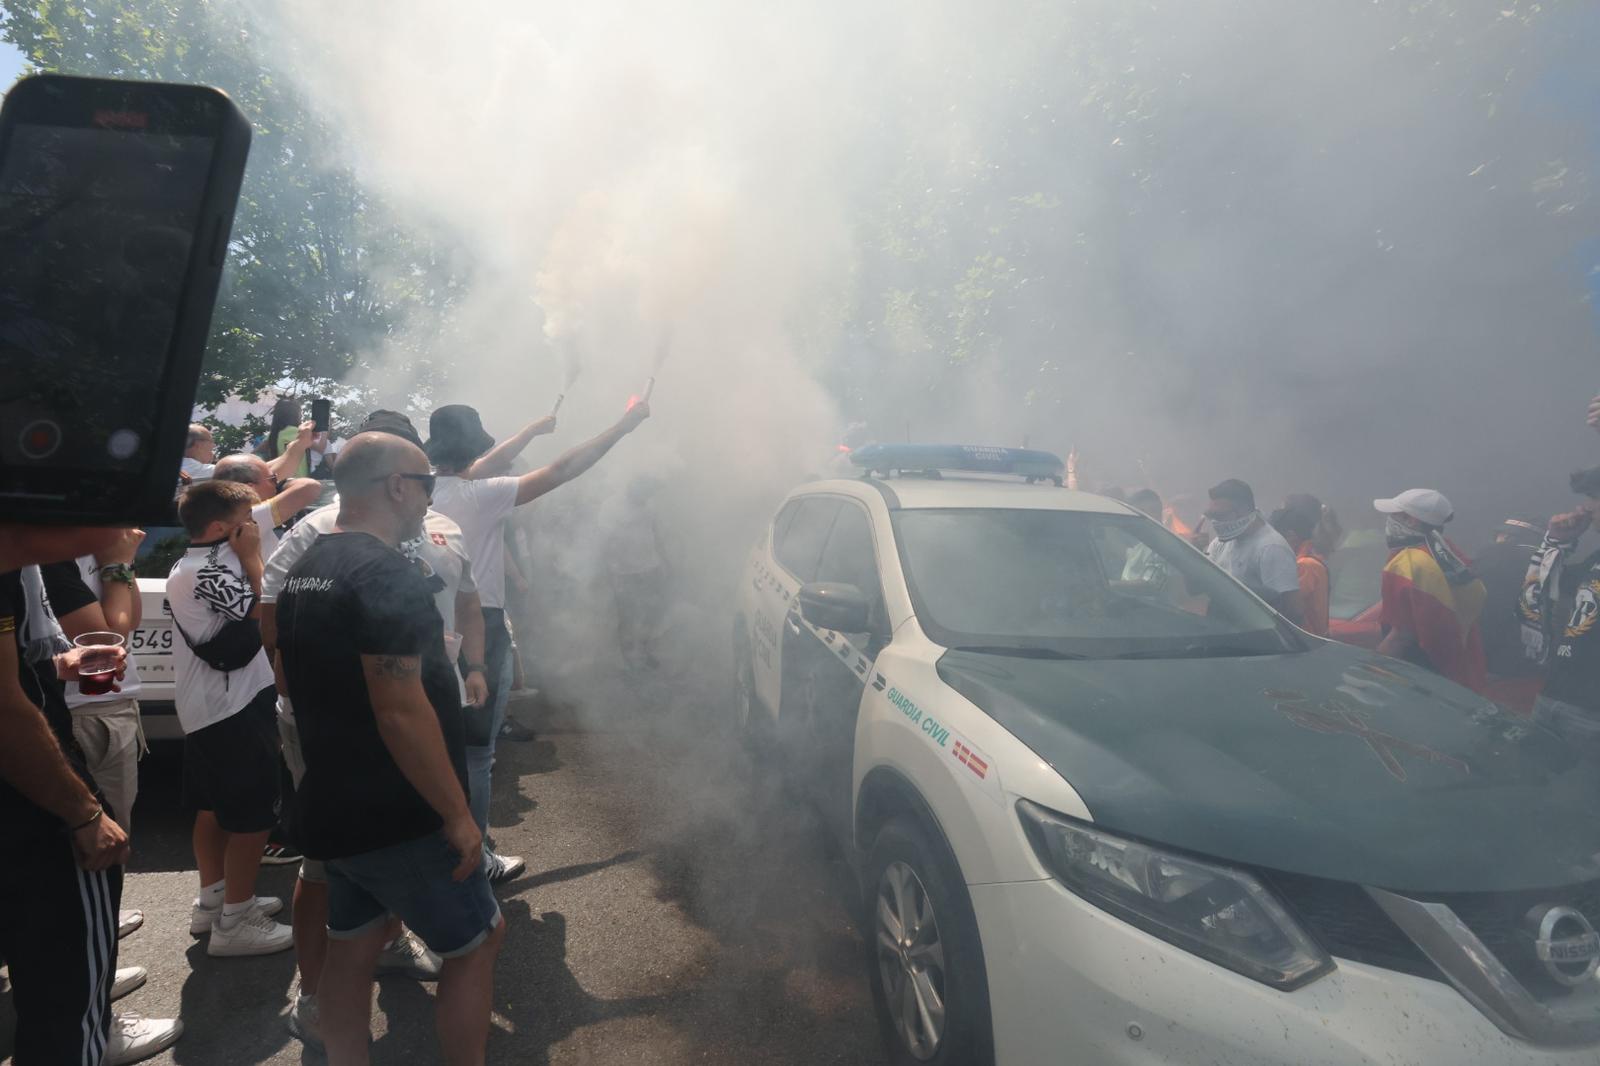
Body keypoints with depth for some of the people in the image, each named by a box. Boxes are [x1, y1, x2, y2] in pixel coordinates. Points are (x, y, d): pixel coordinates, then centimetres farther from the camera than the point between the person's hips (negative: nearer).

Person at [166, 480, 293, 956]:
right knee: (253, 813, -2)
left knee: (214, 805, 19)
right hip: (235, 707, -11)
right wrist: (252, 558, -16)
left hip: (206, 706, 11)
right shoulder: (212, 568, -21)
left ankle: (213, 899, 32)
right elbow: (265, 616, -21)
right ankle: (234, 922, 6)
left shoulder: (190, 567, 12)